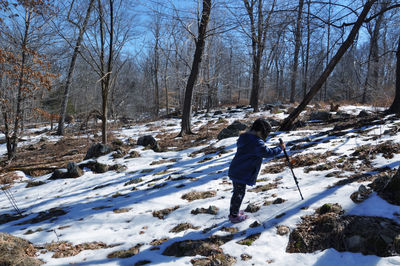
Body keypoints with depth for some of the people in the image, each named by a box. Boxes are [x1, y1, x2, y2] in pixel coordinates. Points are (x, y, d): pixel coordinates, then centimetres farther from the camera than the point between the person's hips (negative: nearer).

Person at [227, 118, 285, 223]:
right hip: (241, 174, -9)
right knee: (239, 193, 7)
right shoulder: (257, 143, -21)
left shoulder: (243, 137, 6)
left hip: (235, 170, 9)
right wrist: (280, 148, 4)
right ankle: (234, 216, 20)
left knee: (237, 192, 22)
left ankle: (233, 212, 37)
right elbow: (268, 153, -13)